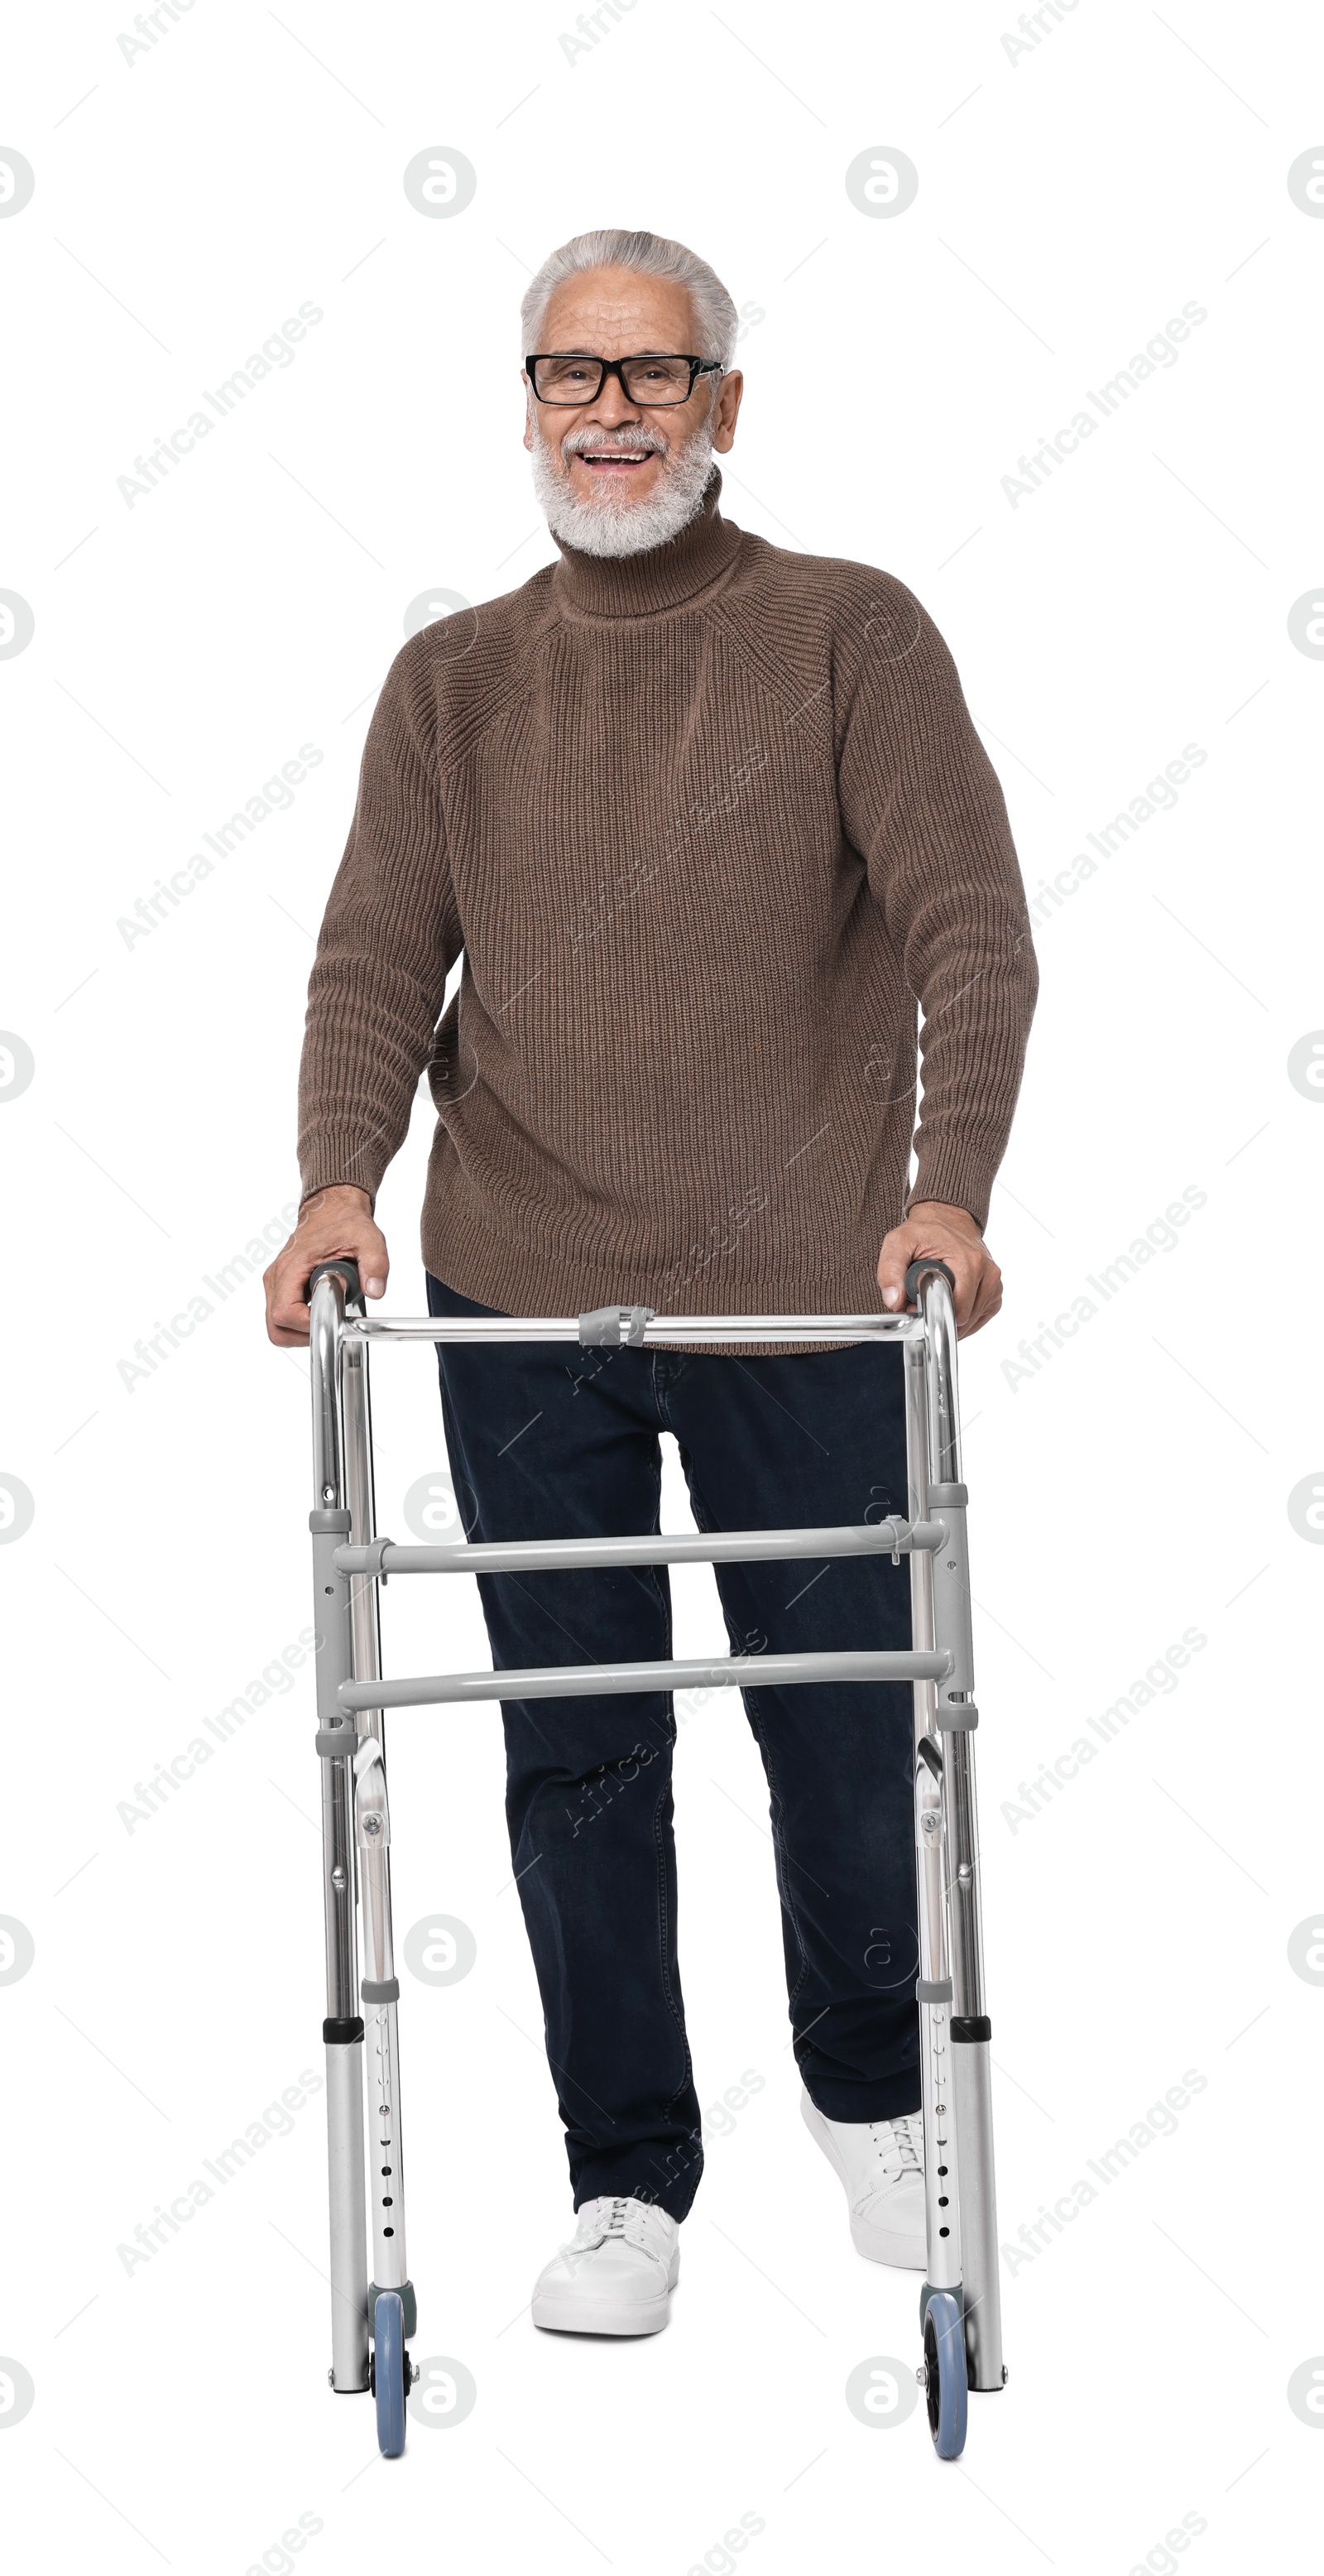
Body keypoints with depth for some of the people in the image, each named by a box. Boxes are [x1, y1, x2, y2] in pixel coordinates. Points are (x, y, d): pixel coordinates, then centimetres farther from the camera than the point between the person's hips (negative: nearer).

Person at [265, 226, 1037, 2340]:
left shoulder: (851, 637, 1)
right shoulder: (455, 679, 10)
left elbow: (968, 929, -6)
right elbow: (381, 953, 3)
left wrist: (946, 1186, -20)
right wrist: (342, 1175, -14)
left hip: (806, 1300, -2)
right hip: (521, 1310, 2)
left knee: (845, 1736, 8)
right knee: (577, 1763, 6)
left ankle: (871, 2102, 35)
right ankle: (627, 2181, 21)